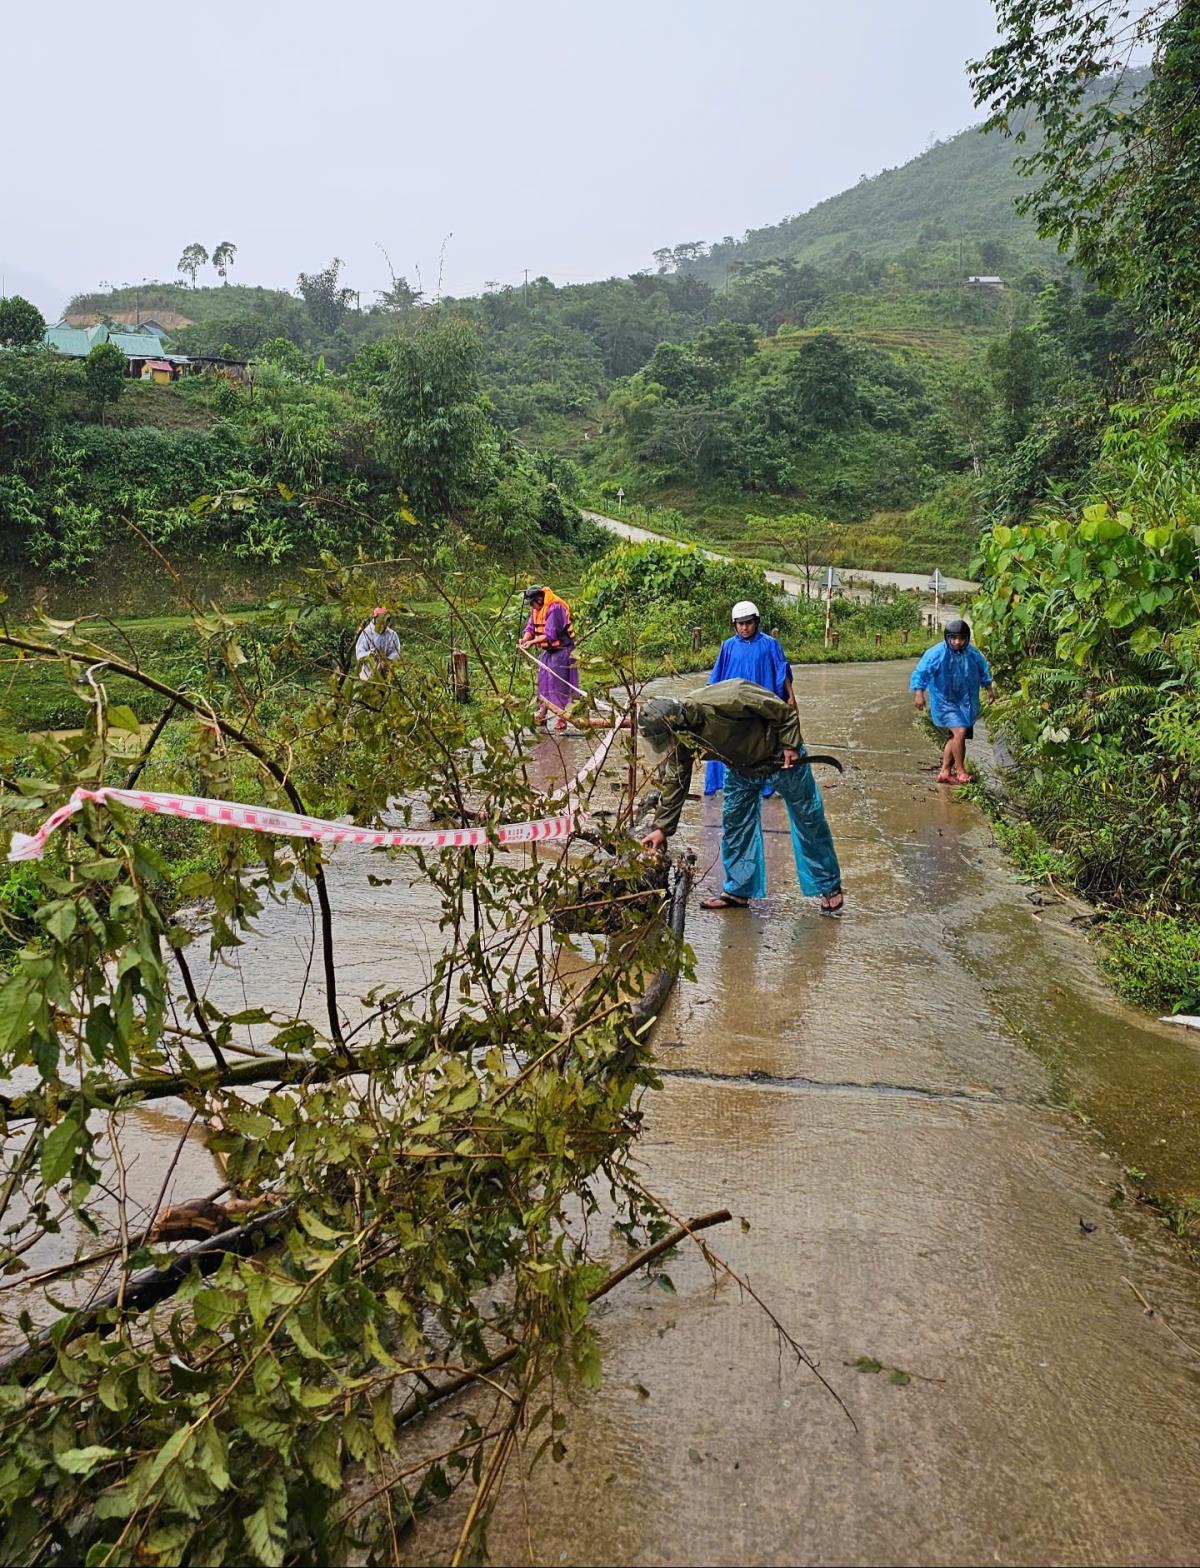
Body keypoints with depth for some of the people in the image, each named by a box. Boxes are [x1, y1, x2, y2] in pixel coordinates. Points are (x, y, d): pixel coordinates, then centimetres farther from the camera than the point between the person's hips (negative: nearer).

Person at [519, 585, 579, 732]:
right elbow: (530, 627, 5)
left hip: (561, 651, -9)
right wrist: (524, 639, -15)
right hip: (547, 651, 9)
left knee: (560, 686, -8)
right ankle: (540, 715, 21)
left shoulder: (555, 608, -23)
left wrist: (532, 642, -27)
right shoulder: (536, 609, 6)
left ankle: (562, 719, -2)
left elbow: (550, 635, -26)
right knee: (542, 683, 12)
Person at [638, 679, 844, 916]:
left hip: (781, 758, -6)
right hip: (741, 768, 6)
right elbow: (674, 782, -6)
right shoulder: (679, 738, -15)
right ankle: (738, 891, 18)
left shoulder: (724, 700, -38)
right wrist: (661, 828, -6)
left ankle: (830, 888, 18)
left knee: (808, 822, 5)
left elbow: (783, 710, -26)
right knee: (734, 824, 4)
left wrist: (790, 745, -21)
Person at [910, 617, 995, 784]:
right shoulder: (937, 653, -17)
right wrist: (919, 693, -26)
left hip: (966, 702, 6)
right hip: (945, 701, -6)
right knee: (960, 731, -21)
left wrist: (989, 689, 19)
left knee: (955, 738, 11)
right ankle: (961, 772, -6)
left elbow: (983, 671, 18)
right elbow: (921, 672, -17)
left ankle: (945, 772, 24)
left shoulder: (973, 653, 0)